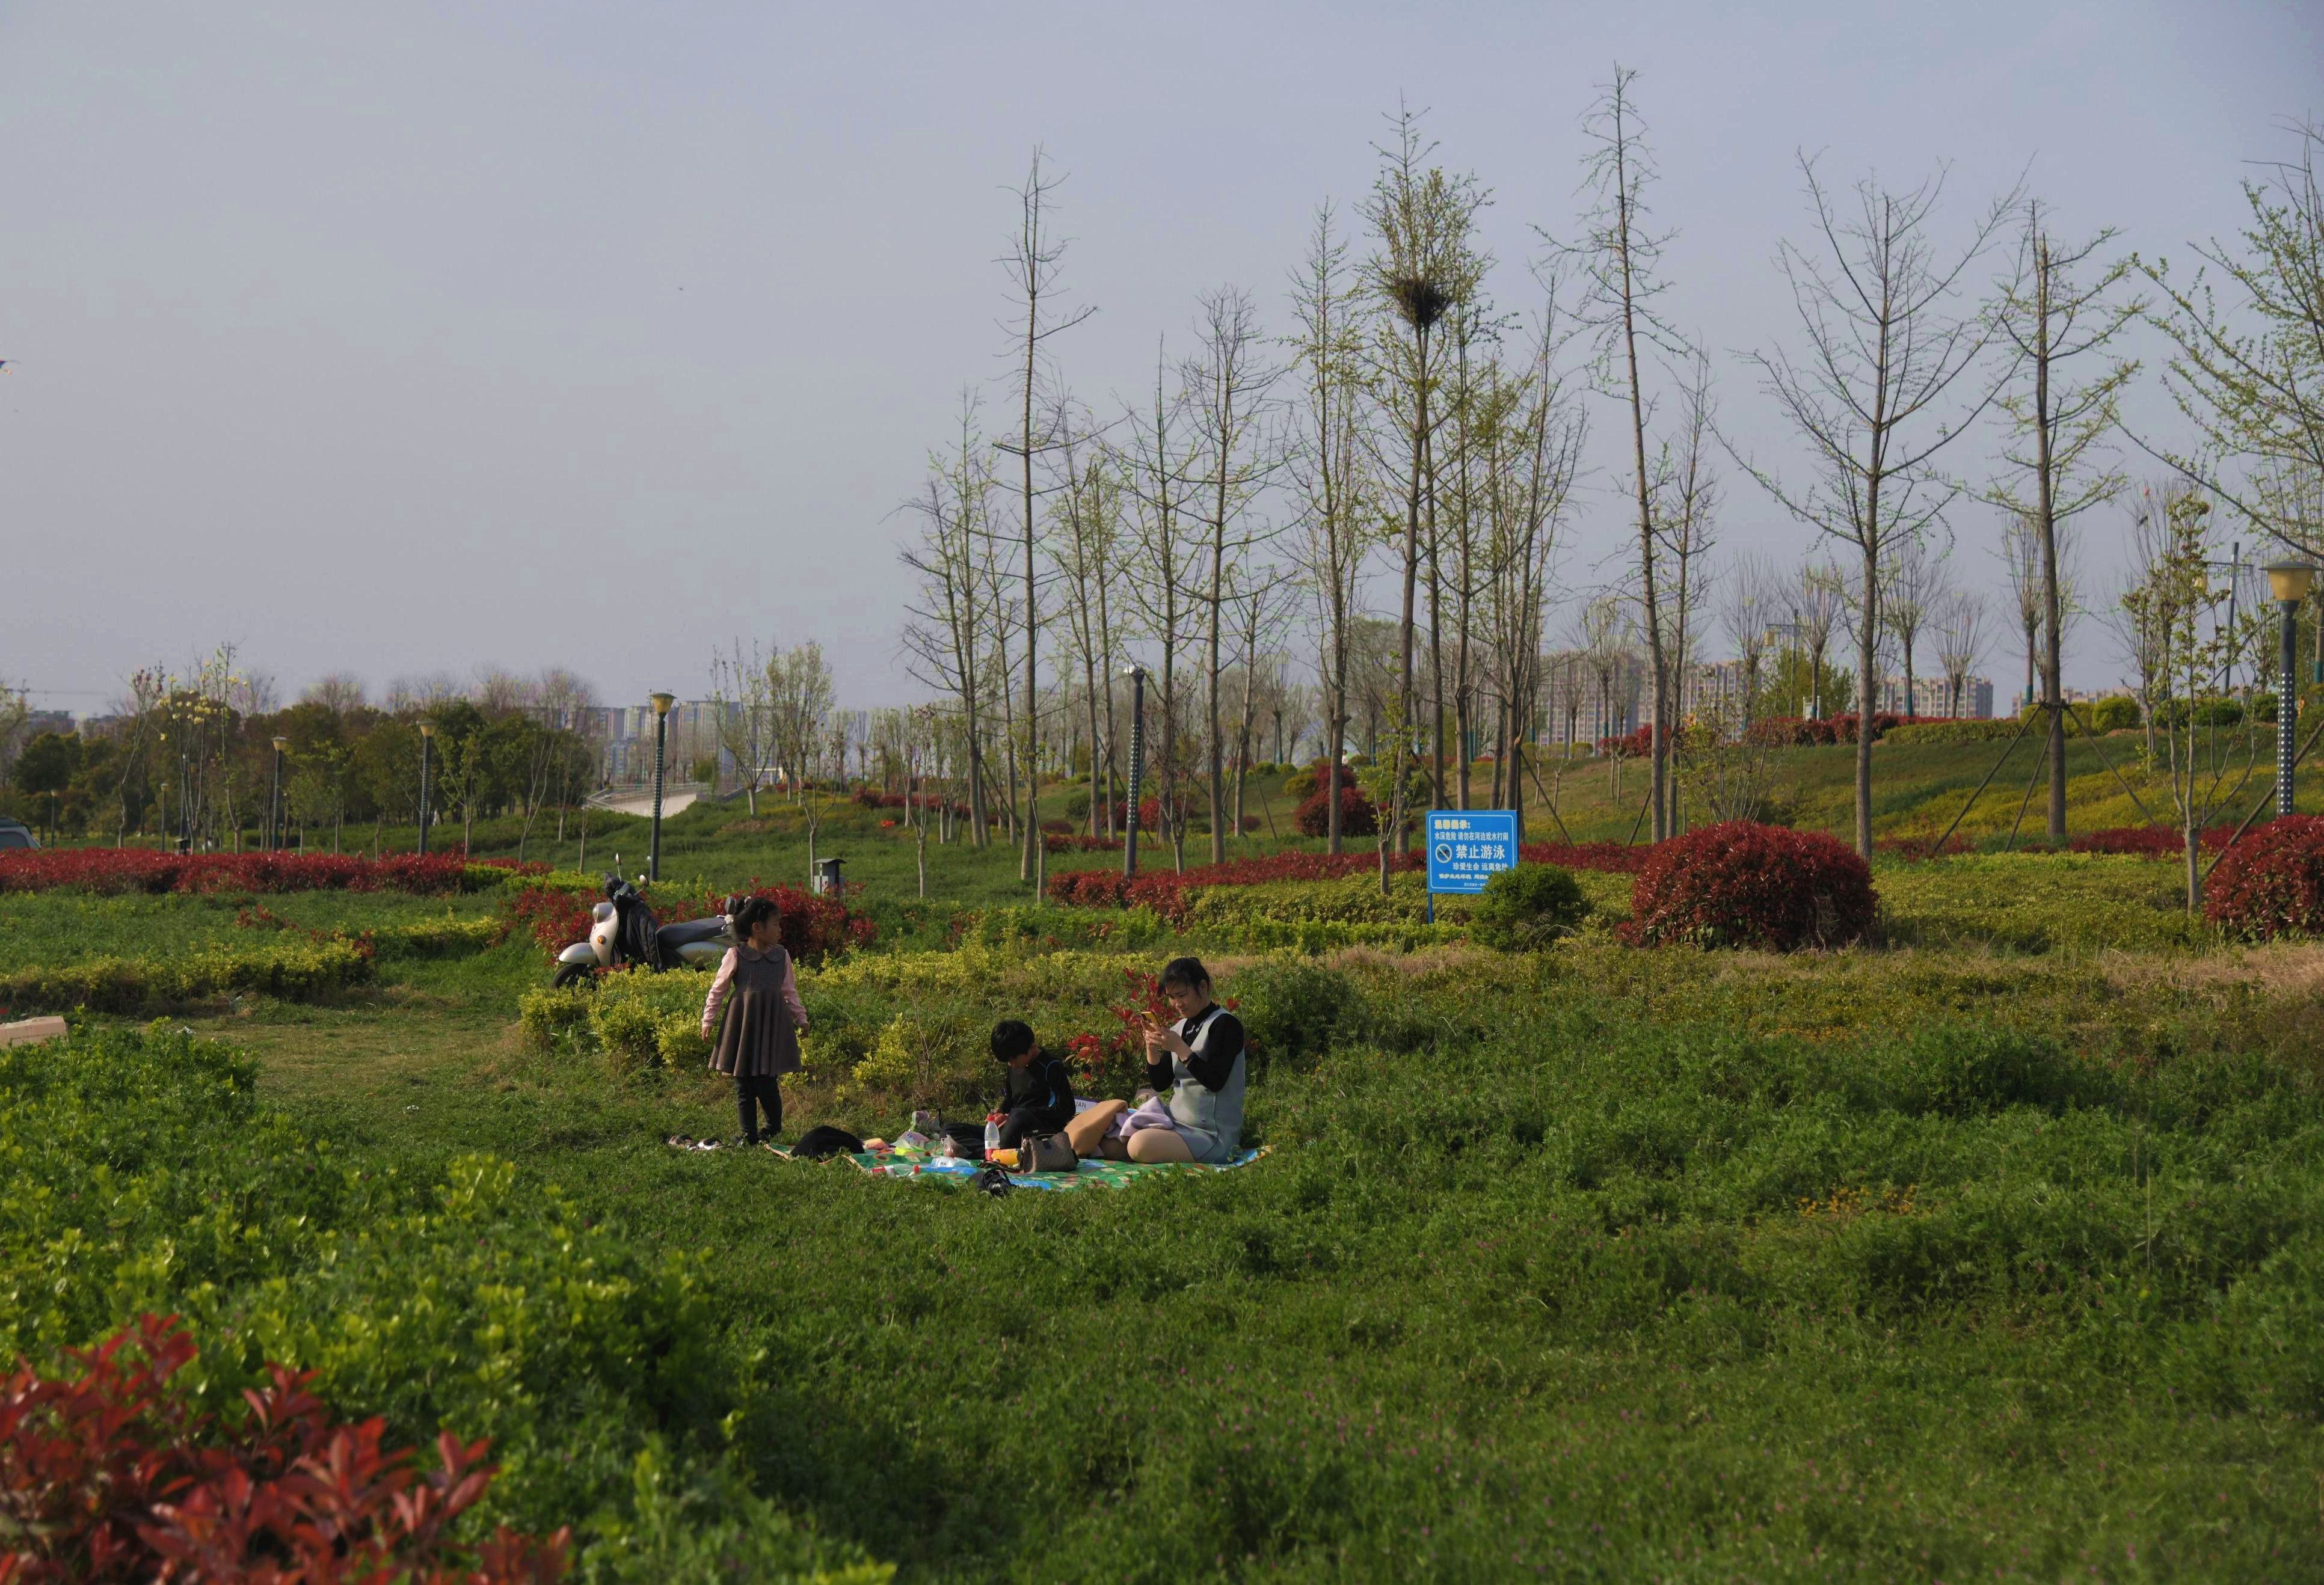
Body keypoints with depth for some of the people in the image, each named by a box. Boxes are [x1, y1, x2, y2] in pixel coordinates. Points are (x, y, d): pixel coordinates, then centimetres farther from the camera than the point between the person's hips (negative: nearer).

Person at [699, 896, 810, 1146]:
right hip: (742, 1022, -1)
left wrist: (801, 1018, 18)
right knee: (743, 1084, 4)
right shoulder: (735, 954, -5)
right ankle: (749, 1134, 13)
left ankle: (774, 1128, 16)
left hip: (772, 1023, 1)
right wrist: (708, 1020, 2)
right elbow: (718, 989, 2)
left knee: (767, 1082, -3)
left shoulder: (781, 956, 6)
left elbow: (789, 991, 17)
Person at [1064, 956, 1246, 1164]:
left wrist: (1180, 1048, -22)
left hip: (1213, 1135, -8)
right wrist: (1152, 1049, -6)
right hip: (1178, 1124, 8)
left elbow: (1215, 1082, -19)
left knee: (1140, 1144, -31)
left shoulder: (1225, 1024, -10)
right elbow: (1159, 1084, 12)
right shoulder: (1179, 1028, 14)